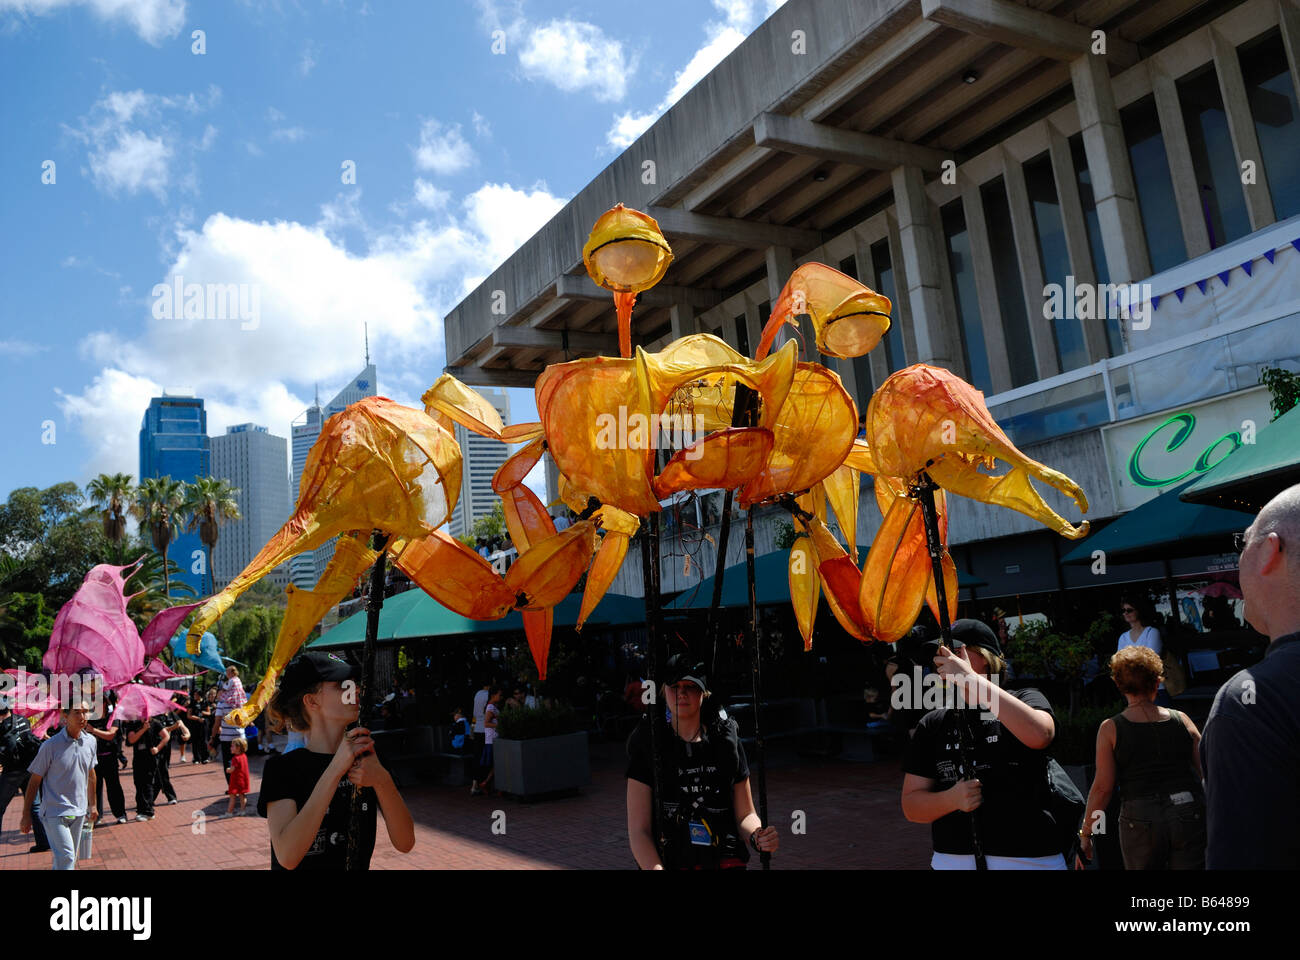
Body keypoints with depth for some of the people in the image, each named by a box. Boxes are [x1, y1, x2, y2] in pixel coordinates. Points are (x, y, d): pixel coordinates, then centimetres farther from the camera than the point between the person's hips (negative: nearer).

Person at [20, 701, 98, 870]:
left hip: (79, 812, 5)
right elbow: (34, 781, -6)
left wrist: (92, 805, 20)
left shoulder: (90, 741, 2)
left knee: (69, 858, 14)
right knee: (65, 857, -14)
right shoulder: (51, 745, -13)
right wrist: (26, 815, -4)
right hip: (55, 812, -5)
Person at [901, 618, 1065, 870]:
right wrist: (952, 799, -17)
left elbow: (1039, 735, -25)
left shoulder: (1025, 700, 1)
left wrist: (969, 678, -25)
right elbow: (911, 807, 5)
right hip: (951, 858, 3)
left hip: (1027, 857, -2)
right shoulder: (932, 724, 7)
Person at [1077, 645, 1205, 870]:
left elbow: (1102, 787, -5)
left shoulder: (1110, 729, -2)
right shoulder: (1181, 720, 4)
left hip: (1140, 819, -1)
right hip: (1189, 815, 2)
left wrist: (1085, 835, 1)